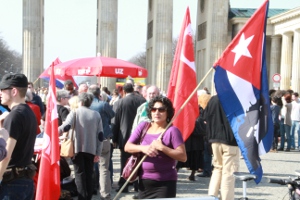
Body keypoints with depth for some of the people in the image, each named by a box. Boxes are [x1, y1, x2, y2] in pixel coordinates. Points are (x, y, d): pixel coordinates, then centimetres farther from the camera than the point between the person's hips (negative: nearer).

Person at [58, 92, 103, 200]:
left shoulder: (75, 112, -2)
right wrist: (98, 152, 10)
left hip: (77, 148, -3)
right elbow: (100, 135, 6)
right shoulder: (96, 114, 9)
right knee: (89, 175, 10)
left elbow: (65, 127, -15)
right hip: (91, 149, 3)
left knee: (80, 174, 0)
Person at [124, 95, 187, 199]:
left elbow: (183, 157, -15)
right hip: (144, 181, 5)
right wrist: (143, 148, -15)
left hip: (165, 183, -5)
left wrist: (162, 147, -23)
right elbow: (127, 147, 4)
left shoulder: (172, 131, -9)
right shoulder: (143, 126, 6)